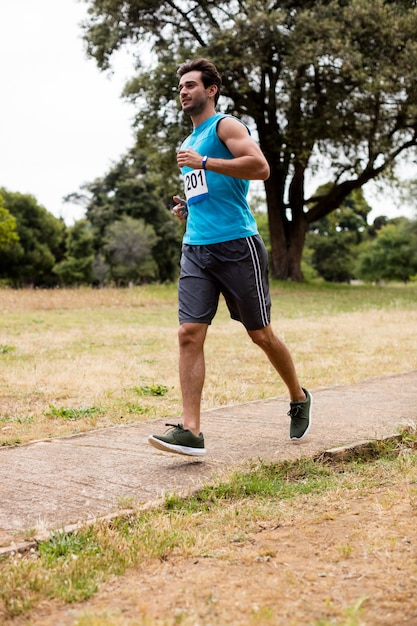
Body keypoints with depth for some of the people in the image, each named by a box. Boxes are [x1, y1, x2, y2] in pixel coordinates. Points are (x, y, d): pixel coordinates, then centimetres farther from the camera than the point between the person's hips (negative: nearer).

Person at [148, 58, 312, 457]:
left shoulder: (225, 125, -1)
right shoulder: (188, 144, 23)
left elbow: (260, 168, -17)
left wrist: (203, 163, -18)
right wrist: (185, 209, 13)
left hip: (236, 245, -6)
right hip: (195, 249, 7)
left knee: (261, 335, 4)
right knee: (189, 334, -9)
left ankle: (299, 399, 28)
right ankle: (191, 431, -11)